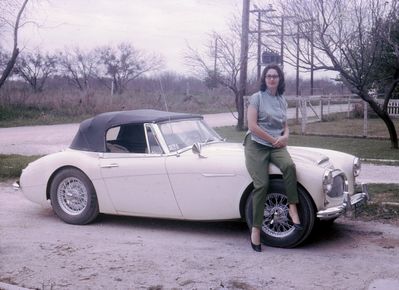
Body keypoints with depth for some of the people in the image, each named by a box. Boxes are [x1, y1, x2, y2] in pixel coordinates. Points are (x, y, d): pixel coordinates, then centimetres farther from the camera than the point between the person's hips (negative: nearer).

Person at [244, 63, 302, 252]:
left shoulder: (282, 101, 14)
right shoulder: (256, 98, -2)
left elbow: (285, 126, 20)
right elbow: (252, 126, -10)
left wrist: (285, 136, -3)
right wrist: (273, 139, -9)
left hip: (276, 146, 4)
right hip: (256, 145, -4)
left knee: (289, 166, -30)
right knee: (261, 184, -19)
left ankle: (292, 208, -22)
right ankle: (256, 228, -10)